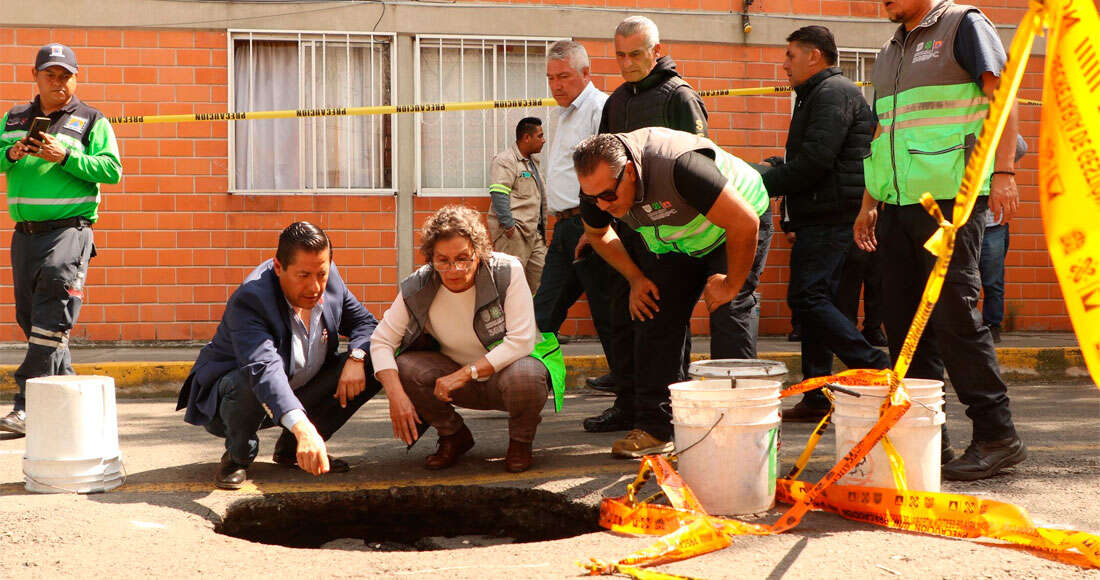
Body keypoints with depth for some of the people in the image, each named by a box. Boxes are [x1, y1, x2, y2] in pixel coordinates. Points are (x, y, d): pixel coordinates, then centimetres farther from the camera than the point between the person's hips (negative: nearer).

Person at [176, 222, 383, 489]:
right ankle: (237, 456, -7)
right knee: (246, 384, -41)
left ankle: (292, 448, 2)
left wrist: (356, 358, -22)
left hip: (298, 396, 6)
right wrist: (302, 427, -64)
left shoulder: (330, 278, -11)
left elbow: (364, 322, 3)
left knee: (374, 365, -10)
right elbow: (264, 369, -48)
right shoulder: (249, 301, -33)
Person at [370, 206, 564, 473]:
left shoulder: (506, 272, -22)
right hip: (458, 378, 3)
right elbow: (381, 341, -11)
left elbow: (521, 341, -25)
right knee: (404, 368, -23)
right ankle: (453, 436, 5)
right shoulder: (417, 288, -14)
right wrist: (396, 396, -28)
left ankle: (520, 440, -3)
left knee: (524, 375, -38)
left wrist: (465, 374, -31)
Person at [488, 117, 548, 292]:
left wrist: (542, 227, 20)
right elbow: (498, 195, -18)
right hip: (514, 233, -9)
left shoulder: (532, 163, 23)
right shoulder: (505, 160, -8)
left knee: (541, 275, 5)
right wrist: (509, 226, -22)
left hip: (534, 233, 9)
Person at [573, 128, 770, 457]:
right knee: (654, 319, -5)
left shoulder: (678, 165, -41)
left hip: (735, 229, -6)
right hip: (673, 243, 6)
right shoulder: (597, 186, -19)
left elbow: (744, 222, -35)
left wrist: (731, 285, -24)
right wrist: (636, 278, -3)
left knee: (727, 318, -18)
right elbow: (598, 235, 7)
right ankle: (654, 427, -2)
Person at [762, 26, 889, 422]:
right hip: (819, 217, 11)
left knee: (807, 297, -17)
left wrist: (761, 184, -13)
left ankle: (876, 370, -17)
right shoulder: (815, 95, 25)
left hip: (829, 216, -11)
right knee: (812, 300, 8)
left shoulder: (833, 93, -9)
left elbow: (814, 162, -19)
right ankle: (817, 400, 9)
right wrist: (773, 168, 9)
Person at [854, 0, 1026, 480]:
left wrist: (1003, 171, -17)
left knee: (953, 313, -10)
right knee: (905, 321, 5)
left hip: (951, 196, -7)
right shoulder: (889, 54, 23)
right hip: (898, 203, 8)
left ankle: (997, 436, -2)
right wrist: (870, 202, 21)